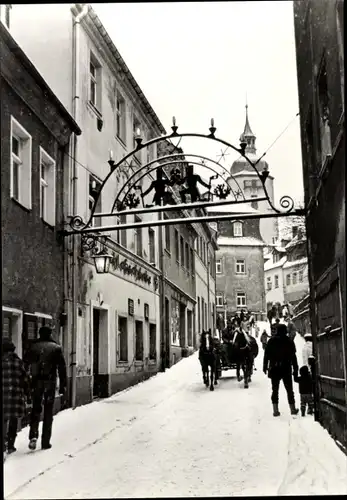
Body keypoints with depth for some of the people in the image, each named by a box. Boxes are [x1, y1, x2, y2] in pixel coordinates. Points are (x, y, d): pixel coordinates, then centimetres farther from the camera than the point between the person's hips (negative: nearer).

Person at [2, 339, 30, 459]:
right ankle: (10, 446, 19)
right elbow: (25, 379, 3)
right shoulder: (18, 361, 1)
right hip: (16, 394, 1)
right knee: (13, 420, 14)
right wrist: (26, 394, 12)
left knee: (4, 420, 4)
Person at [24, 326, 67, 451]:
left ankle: (33, 436, -6)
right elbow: (62, 367, -2)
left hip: (36, 382, 1)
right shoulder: (56, 347, 2)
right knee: (48, 411, 7)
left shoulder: (33, 347, 6)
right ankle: (45, 442, 8)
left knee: (35, 408, 14)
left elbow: (25, 365, 4)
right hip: (50, 382, -1)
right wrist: (63, 385, 2)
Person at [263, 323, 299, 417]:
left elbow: (266, 355, 0)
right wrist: (295, 370, 2)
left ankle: (275, 410, 2)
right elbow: (293, 357, -2)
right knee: (289, 390, 11)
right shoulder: (289, 342, -3)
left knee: (275, 390, 6)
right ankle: (293, 409, 15)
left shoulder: (271, 341, -1)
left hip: (274, 369, 1)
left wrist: (265, 366, 9)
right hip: (286, 369, -1)